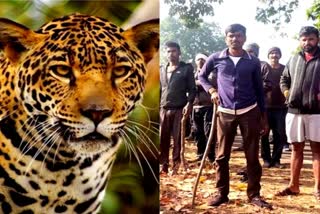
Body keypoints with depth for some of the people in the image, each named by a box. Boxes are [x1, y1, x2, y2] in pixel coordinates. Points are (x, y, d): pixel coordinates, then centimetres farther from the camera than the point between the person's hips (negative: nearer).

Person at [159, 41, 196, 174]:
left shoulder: (186, 68, 3)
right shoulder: (161, 70, 16)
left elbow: (192, 89, -1)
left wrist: (189, 103, -15)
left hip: (179, 109, -4)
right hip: (164, 109, 4)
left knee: (178, 139, 0)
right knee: (162, 139, 3)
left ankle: (176, 165, 9)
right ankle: (164, 165, 12)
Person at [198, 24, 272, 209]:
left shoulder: (254, 62, 4)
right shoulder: (216, 59, 2)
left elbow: (259, 90, 8)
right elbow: (202, 76, 16)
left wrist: (264, 117, 7)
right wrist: (212, 90, -3)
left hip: (250, 112, 0)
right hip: (225, 113, 0)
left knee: (252, 156, 4)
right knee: (222, 155, 5)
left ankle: (254, 194, 16)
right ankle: (222, 193, 17)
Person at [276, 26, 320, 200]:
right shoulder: (294, 59, 13)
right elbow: (284, 79, 22)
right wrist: (287, 93, 6)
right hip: (294, 111, 4)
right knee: (296, 148, 10)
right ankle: (293, 185, 19)